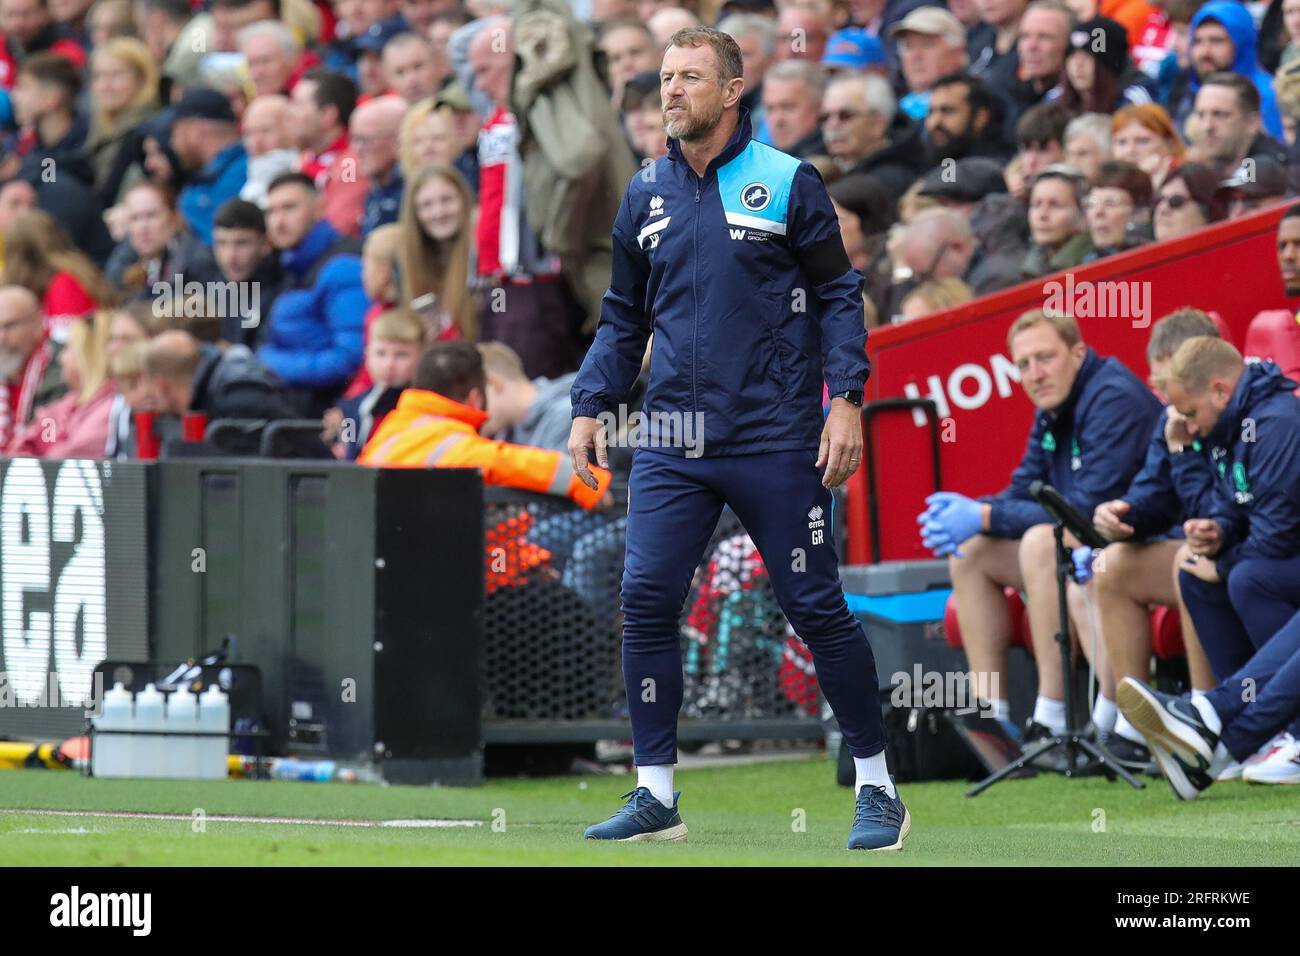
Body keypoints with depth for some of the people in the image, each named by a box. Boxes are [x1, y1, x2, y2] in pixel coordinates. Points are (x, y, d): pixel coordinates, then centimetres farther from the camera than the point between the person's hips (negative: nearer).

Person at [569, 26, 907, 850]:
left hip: (774, 441, -4)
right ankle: (656, 797, 4)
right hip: (672, 443, 4)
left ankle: (878, 789, 10)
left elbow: (838, 294, -1)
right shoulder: (647, 196, 11)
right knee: (646, 603, -5)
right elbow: (624, 316, 18)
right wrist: (592, 406, 8)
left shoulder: (788, 183, -2)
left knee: (818, 609, -1)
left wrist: (846, 398, -10)